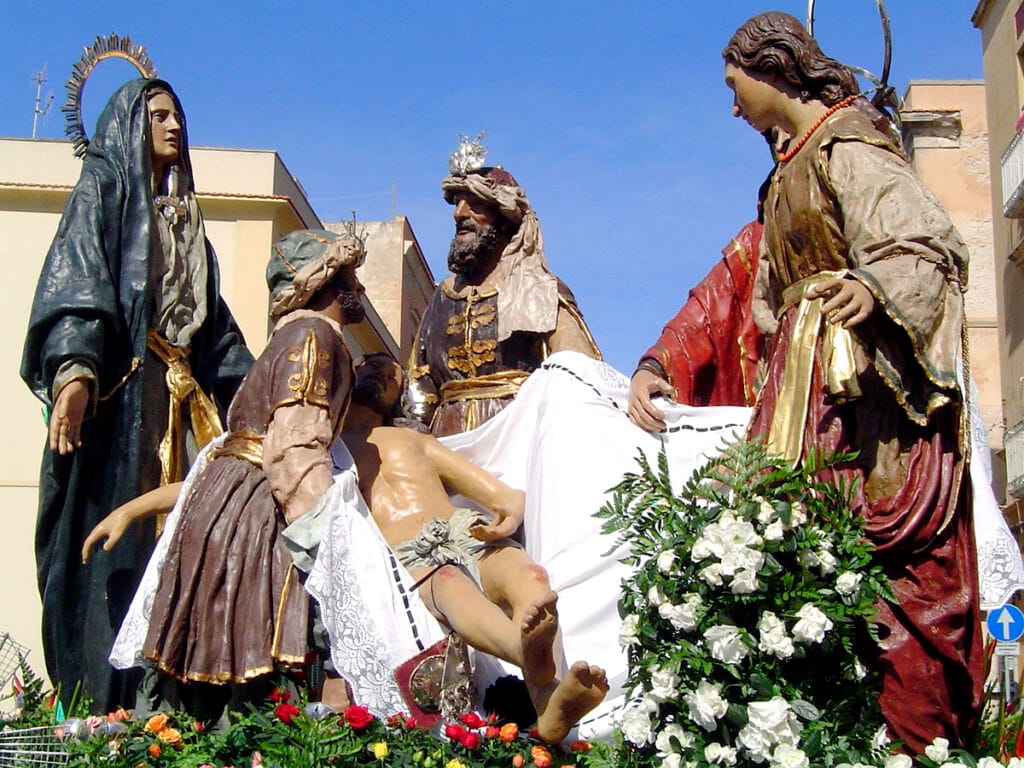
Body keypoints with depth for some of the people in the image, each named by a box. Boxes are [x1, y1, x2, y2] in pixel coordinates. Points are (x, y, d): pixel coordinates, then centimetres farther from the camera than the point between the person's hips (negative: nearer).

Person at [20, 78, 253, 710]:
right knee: (112, 534, -12)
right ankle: (98, 703, -11)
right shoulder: (104, 186, 4)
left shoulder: (182, 215, 26)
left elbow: (212, 318, 26)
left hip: (180, 393, 7)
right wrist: (75, 369, -28)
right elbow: (74, 280, -12)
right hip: (118, 389, -7)